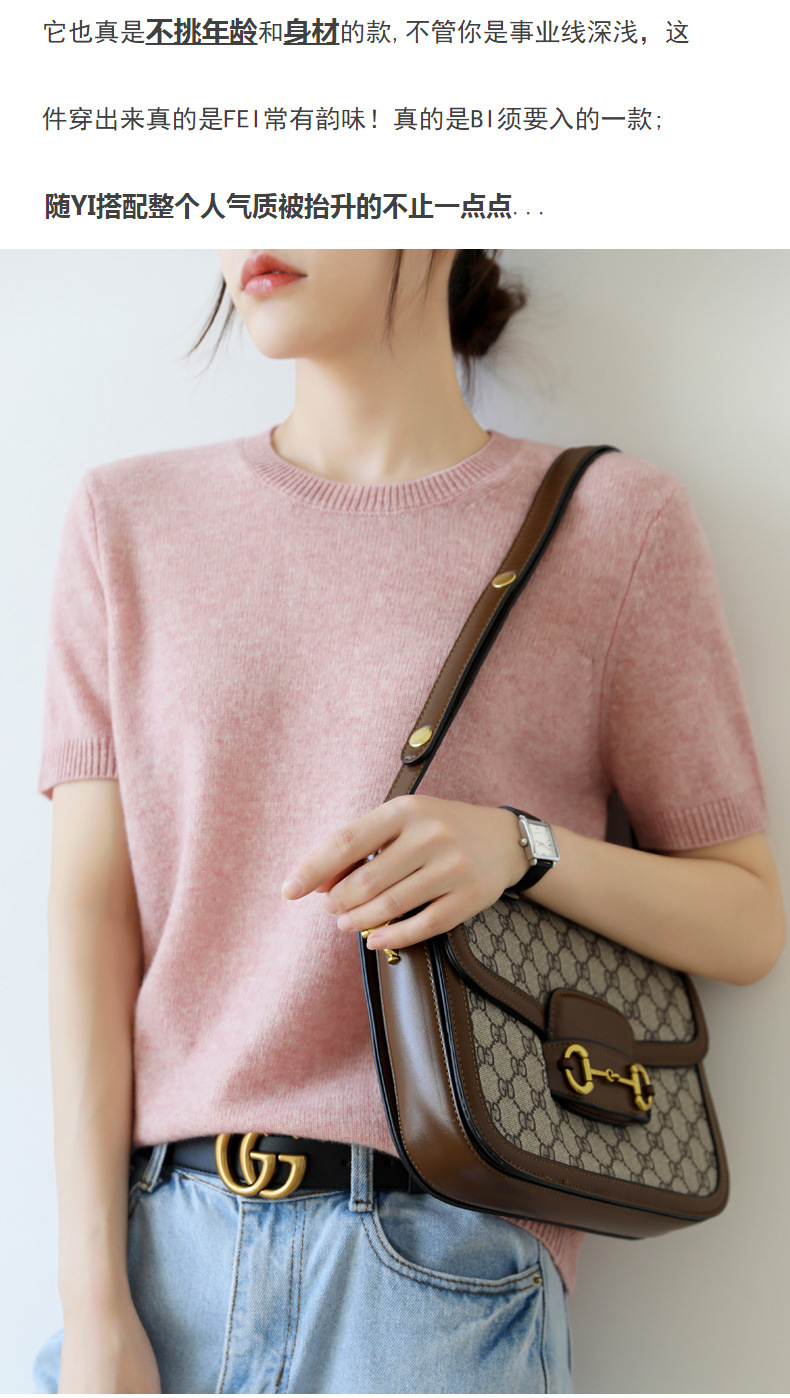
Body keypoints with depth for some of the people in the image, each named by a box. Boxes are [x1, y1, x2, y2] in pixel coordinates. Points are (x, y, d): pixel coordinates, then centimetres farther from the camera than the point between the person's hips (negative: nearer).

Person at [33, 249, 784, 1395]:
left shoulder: (609, 522, -2)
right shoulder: (130, 519, 5)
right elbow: (93, 913, -1)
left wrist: (523, 848, -17)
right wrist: (93, 1304, -5)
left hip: (443, 1263, -2)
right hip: (161, 1243, 2)